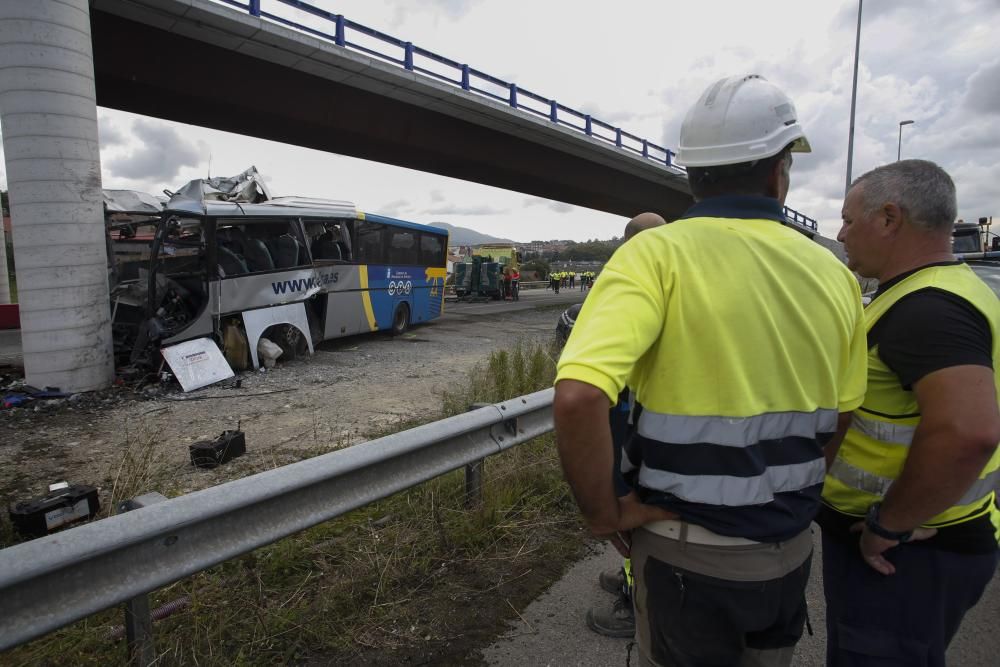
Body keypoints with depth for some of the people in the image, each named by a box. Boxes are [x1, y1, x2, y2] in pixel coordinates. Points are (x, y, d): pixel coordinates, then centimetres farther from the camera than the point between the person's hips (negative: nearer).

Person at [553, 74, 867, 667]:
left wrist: (604, 513, -16)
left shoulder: (658, 255, -18)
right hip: (791, 550, 5)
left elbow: (579, 397, -32)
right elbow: (841, 422, 7)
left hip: (687, 552, -4)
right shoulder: (834, 273, -1)